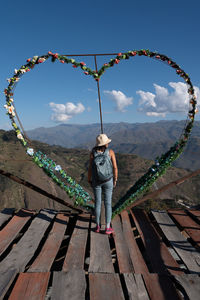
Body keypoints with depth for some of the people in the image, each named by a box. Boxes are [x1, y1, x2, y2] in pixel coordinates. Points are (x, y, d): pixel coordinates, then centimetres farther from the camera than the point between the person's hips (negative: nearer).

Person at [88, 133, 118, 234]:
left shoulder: (93, 153, -13)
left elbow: (90, 169, -10)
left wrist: (89, 180, 7)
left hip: (96, 181, 1)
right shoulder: (110, 152, -14)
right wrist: (115, 180, 3)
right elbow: (115, 167, -12)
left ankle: (97, 226, 22)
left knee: (97, 203, 13)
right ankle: (108, 228, 15)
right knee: (108, 203, 9)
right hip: (108, 181, -1)